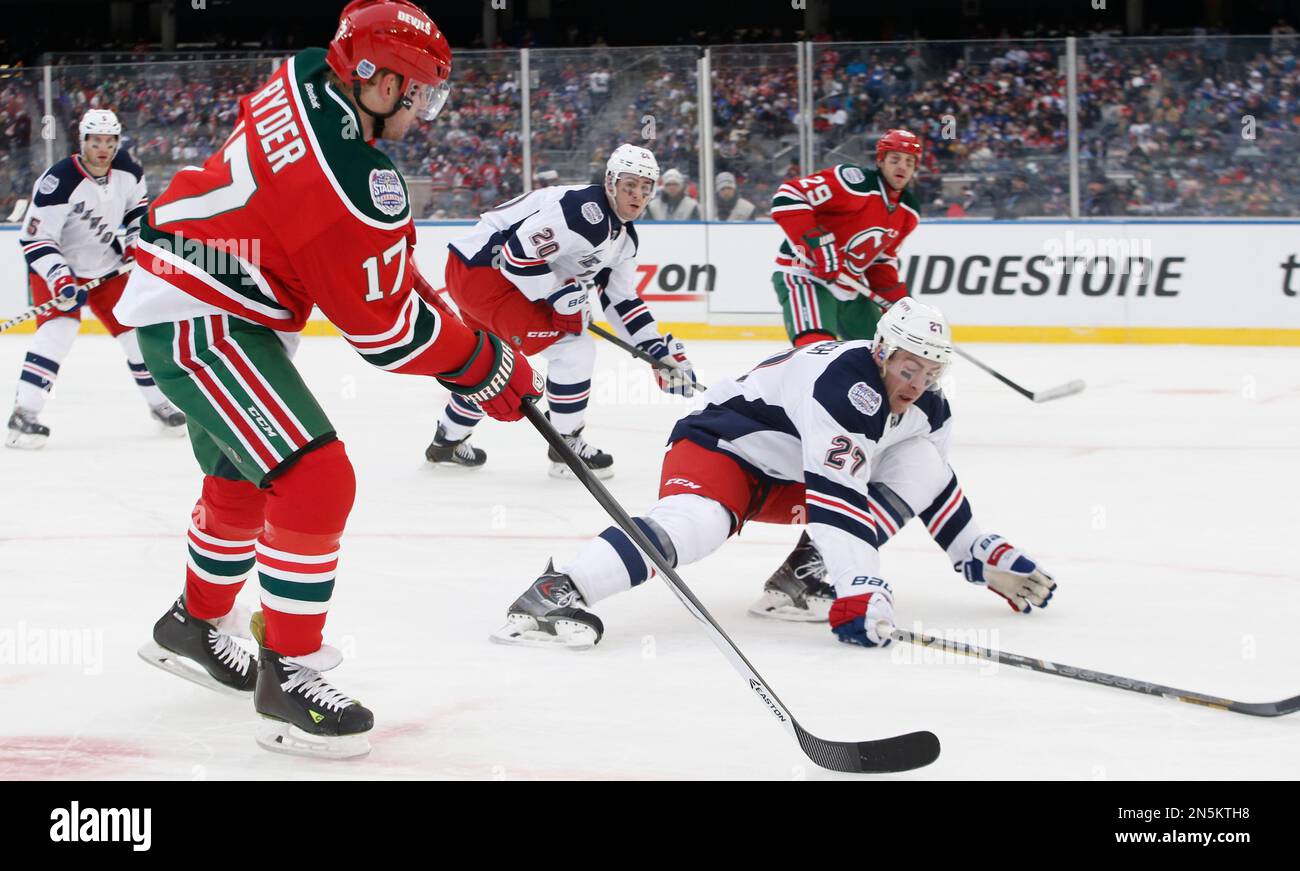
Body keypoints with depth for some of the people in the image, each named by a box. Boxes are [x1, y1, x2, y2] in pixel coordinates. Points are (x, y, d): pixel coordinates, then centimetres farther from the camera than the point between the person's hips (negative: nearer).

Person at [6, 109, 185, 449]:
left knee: (135, 325, 5)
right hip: (59, 265, -6)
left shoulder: (127, 171, -9)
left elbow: (138, 204, 14)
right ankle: (23, 414, -27)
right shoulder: (59, 181, -28)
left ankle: (159, 403, 26)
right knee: (60, 326, -26)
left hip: (107, 266, 6)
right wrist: (59, 278, -38)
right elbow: (35, 238, -28)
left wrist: (136, 242, 1)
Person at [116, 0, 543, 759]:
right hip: (202, 324, -10)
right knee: (317, 483, -15)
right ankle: (288, 674, -7)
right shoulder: (347, 174, -29)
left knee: (242, 481, 25)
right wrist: (487, 365, -9)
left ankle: (196, 626, 45)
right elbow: (386, 324, -20)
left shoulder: (309, 83, -3)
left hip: (178, 297, 10)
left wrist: (454, 326, 9)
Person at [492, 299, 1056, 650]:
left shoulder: (927, 411, 1)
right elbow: (836, 493, -37)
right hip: (722, 445, -9)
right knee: (696, 520, -40)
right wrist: (860, 588, -43)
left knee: (922, 461, -4)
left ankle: (805, 579, -10)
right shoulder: (846, 382, -28)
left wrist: (982, 557, 12)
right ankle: (555, 593, -50)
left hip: (790, 478, 9)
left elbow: (936, 493, 17)